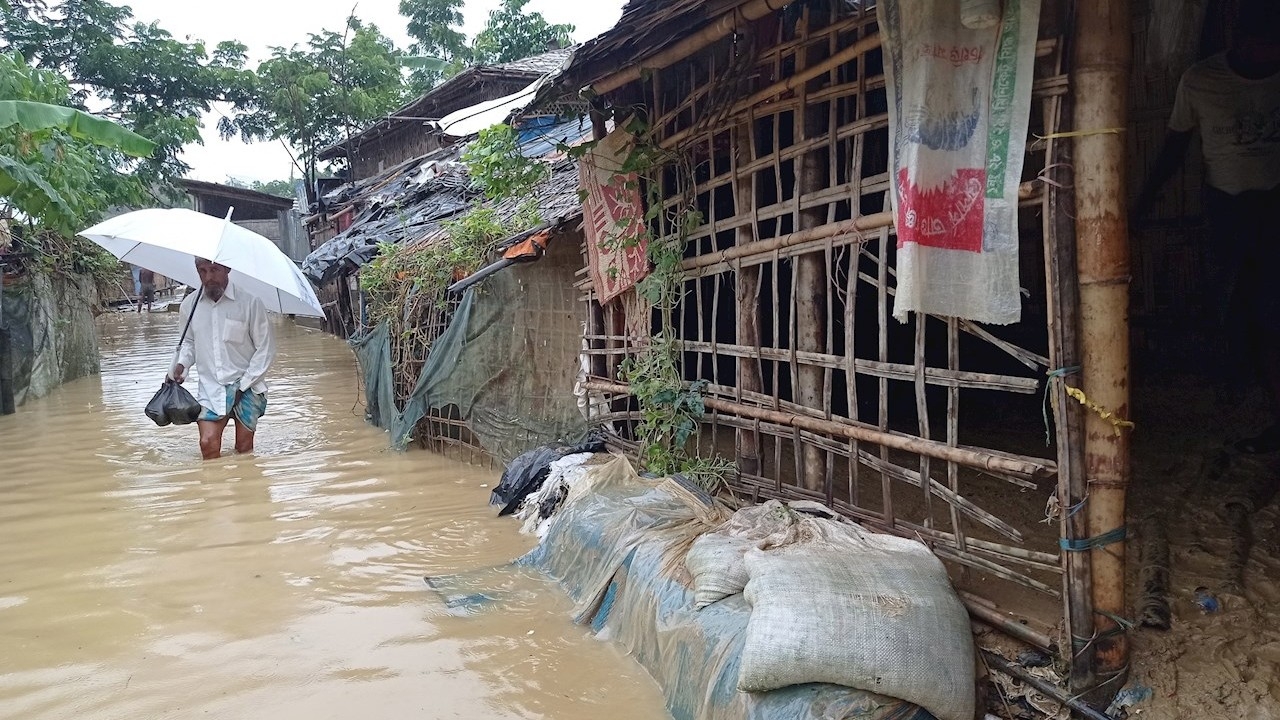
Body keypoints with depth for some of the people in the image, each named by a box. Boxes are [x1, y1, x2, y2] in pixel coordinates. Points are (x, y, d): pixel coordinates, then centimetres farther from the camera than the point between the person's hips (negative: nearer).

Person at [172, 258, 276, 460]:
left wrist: (243, 385, -9)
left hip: (247, 388, -2)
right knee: (208, 444, -11)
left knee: (244, 449, 1)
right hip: (210, 388, 2)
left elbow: (266, 349, -6)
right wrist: (182, 364, -2)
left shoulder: (250, 303, -9)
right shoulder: (190, 304, 2)